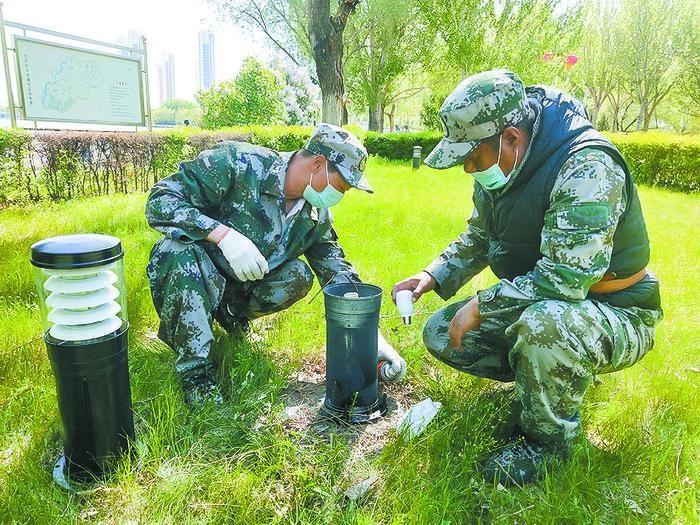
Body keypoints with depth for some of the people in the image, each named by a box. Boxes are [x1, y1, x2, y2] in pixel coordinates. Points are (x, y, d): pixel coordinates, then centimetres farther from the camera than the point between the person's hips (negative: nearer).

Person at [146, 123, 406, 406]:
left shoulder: (316, 215, -7)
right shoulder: (237, 163, -26)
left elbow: (341, 276, -2)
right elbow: (159, 201, -26)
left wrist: (375, 339, -9)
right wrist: (224, 234, -39)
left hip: (241, 287, 5)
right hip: (187, 272, -4)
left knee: (298, 276, -17)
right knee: (180, 248, -35)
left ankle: (231, 314, 9)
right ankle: (194, 370, -22)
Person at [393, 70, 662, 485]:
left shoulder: (586, 167, -28)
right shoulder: (500, 168, -2)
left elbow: (565, 277, -34)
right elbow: (479, 238, 12)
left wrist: (482, 305, -25)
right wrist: (433, 276, -4)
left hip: (616, 317, -7)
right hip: (536, 307, 8)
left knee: (544, 323, -41)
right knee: (440, 334, -1)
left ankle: (548, 440, -11)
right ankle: (545, 379, 13)